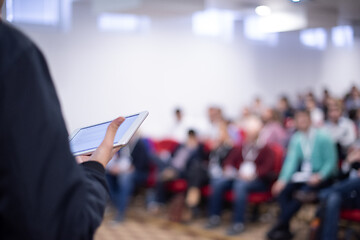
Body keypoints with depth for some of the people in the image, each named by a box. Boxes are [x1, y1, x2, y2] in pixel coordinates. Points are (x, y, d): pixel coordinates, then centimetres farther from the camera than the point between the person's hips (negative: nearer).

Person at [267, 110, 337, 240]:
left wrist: (319, 176, -24)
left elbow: (331, 161, -9)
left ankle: (279, 226, -20)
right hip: (302, 174, 5)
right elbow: (291, 160, 1)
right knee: (282, 190, -19)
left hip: (320, 176, -5)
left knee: (303, 193, -30)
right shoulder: (296, 139, 5)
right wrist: (283, 179, -13)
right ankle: (285, 229, -18)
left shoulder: (323, 138, -10)